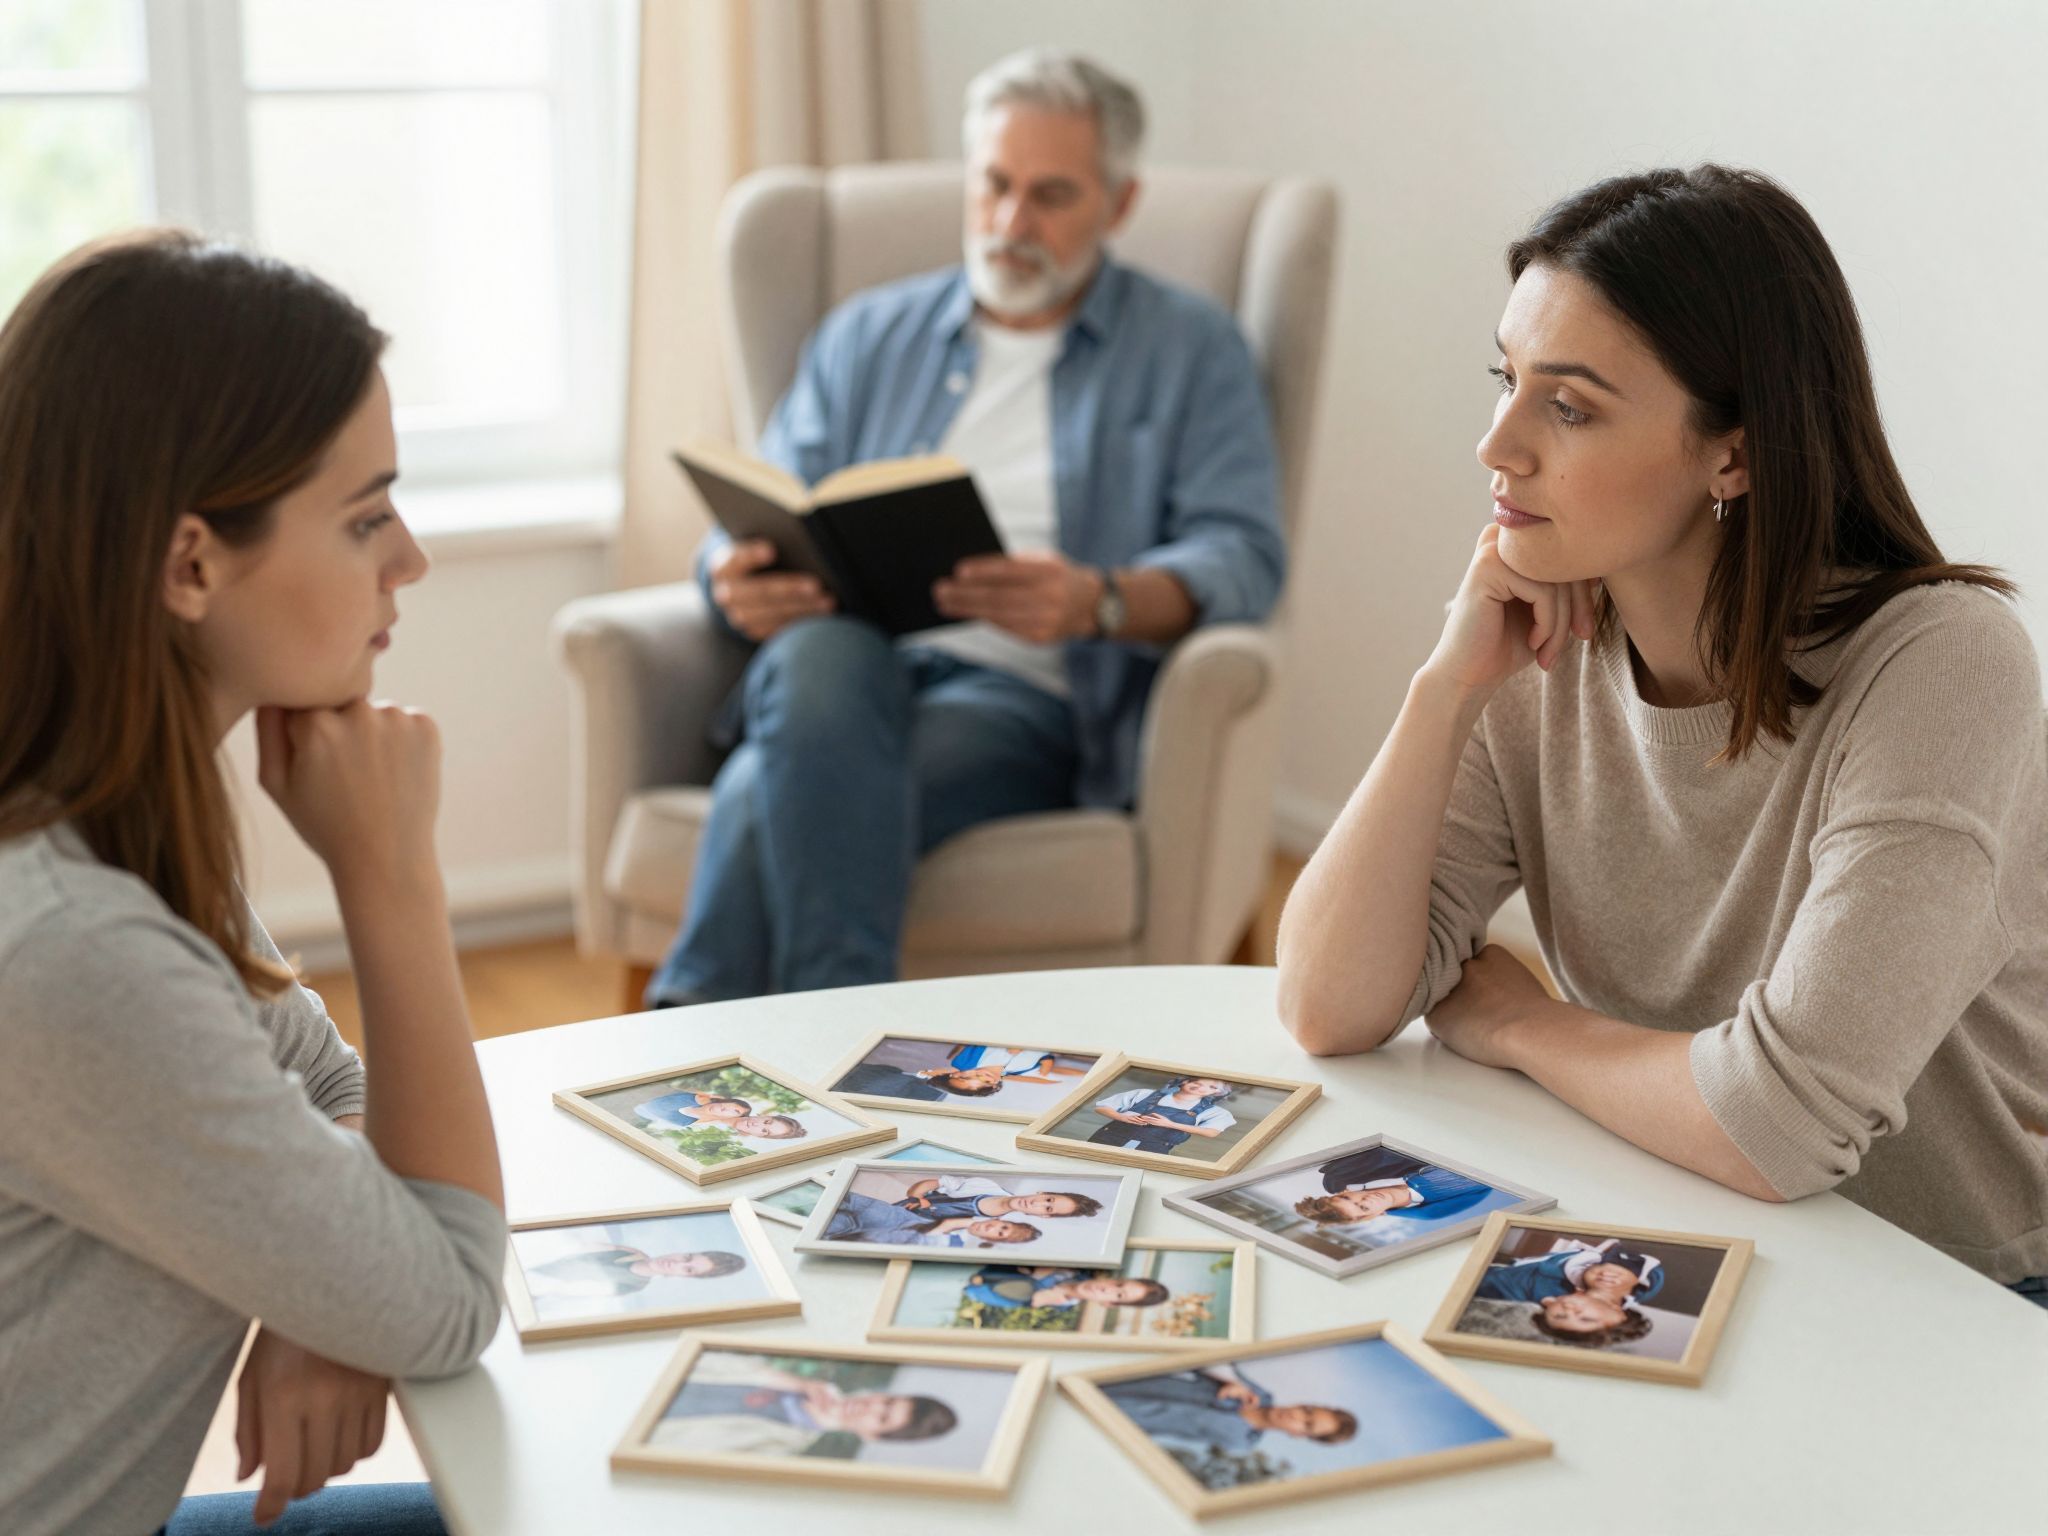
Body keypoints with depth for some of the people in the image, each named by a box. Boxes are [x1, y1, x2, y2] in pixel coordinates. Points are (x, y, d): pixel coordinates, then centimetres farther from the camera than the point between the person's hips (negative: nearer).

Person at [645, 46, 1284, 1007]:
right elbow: (756, 527, 18)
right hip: (844, 675, 3)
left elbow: (1242, 557, 1)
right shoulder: (867, 336, 25)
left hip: (1026, 695, -3)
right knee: (820, 653, -37)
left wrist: (1100, 602, -22)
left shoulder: (1189, 350, 15)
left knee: (782, 789, -34)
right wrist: (738, 580, -9)